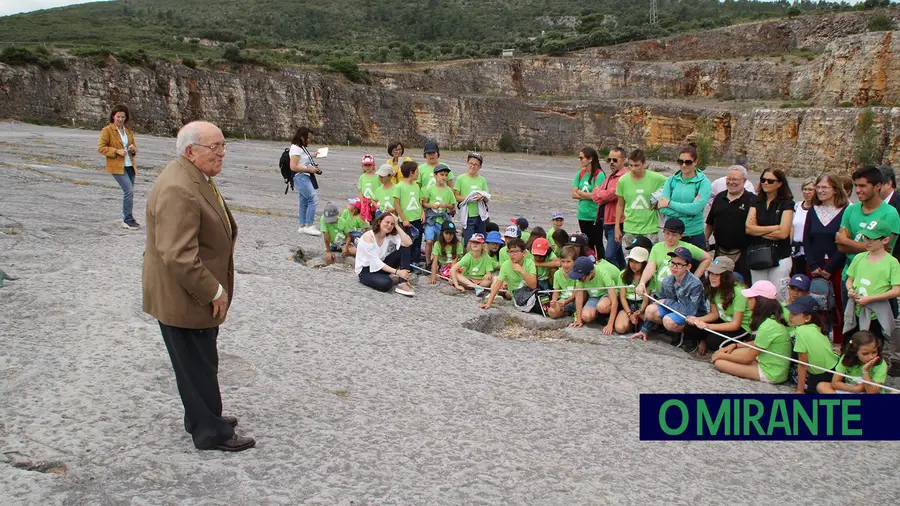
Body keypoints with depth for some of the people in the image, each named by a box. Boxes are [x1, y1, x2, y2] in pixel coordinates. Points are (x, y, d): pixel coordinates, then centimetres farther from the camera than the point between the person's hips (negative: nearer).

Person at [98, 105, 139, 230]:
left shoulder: (128, 131, 14)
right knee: (129, 191, -16)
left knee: (128, 193, 10)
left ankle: (127, 220, 21)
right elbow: (101, 147, -8)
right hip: (117, 166, -7)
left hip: (129, 165, 7)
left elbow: (134, 146, 22)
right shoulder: (107, 130, -4)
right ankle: (128, 219, -6)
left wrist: (133, 149, -2)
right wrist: (116, 151, -18)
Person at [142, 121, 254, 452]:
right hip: (182, 298, -10)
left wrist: (216, 289, 17)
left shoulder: (196, 178, 7)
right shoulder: (177, 190, -28)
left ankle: (202, 417, 39)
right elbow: (179, 257, -32)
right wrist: (214, 292, -22)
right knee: (197, 365, 5)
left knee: (202, 361, 23)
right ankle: (211, 433, 19)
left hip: (200, 294, 10)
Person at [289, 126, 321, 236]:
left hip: (305, 177, 10)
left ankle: (302, 226, 18)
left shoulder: (301, 148, 16)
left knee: (304, 202, 12)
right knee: (313, 199, -16)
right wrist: (309, 169, -19)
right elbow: (293, 167, -22)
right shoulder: (295, 149, -14)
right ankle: (309, 226, -16)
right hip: (300, 177, -10)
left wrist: (311, 156, 23)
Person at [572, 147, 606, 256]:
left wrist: (580, 192, -4)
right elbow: (574, 194, 2)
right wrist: (588, 195, -12)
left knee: (598, 244, 1)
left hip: (595, 215, -6)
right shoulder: (580, 173, 6)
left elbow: (595, 195, -18)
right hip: (582, 215, 6)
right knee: (587, 244, 15)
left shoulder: (599, 174, -12)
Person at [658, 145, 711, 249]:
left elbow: (696, 208, -17)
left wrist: (670, 203, -11)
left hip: (695, 235, -2)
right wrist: (688, 210, -16)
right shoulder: (671, 180, 4)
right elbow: (662, 208, -7)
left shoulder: (703, 182, -4)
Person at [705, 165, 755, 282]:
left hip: (742, 253, -5)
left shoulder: (752, 200, -6)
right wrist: (705, 240, 13)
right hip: (720, 252, 5)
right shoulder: (719, 198, 11)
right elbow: (710, 223, 18)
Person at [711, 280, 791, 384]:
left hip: (770, 373, -9)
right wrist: (735, 345, 8)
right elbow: (758, 343, 16)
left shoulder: (768, 326, -27)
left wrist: (723, 355, -5)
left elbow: (748, 358, -17)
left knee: (719, 362, -14)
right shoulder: (774, 317, 1)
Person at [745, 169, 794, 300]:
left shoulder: (787, 204, -2)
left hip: (779, 258, -4)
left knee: (778, 298, -1)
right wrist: (774, 228, -9)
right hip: (757, 257, 4)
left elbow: (783, 233, -14)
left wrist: (758, 230, -5)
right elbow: (748, 228, -4)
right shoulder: (756, 202, 9)